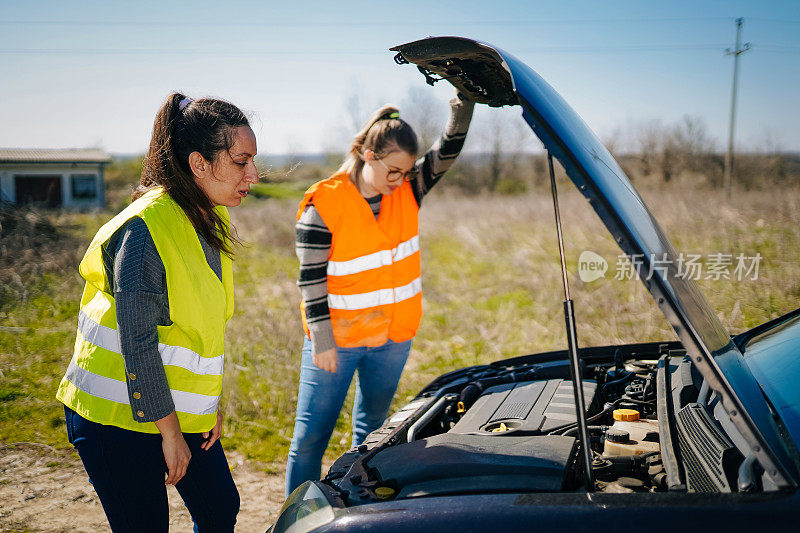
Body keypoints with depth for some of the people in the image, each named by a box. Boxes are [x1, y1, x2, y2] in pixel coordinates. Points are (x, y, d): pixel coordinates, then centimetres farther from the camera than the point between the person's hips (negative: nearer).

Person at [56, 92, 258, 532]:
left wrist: (213, 404, 10)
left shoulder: (210, 221, 4)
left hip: (181, 409, 8)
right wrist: (169, 432, -16)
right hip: (118, 416, -8)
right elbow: (138, 346, -23)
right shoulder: (146, 228, -24)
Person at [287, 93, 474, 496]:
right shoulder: (323, 204, -15)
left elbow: (448, 150, -9)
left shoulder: (408, 190, -1)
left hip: (393, 337, 5)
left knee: (371, 429, 19)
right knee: (311, 434, 5)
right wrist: (322, 342, -14)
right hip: (336, 337, -4)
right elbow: (311, 279, -14)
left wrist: (464, 99, -25)